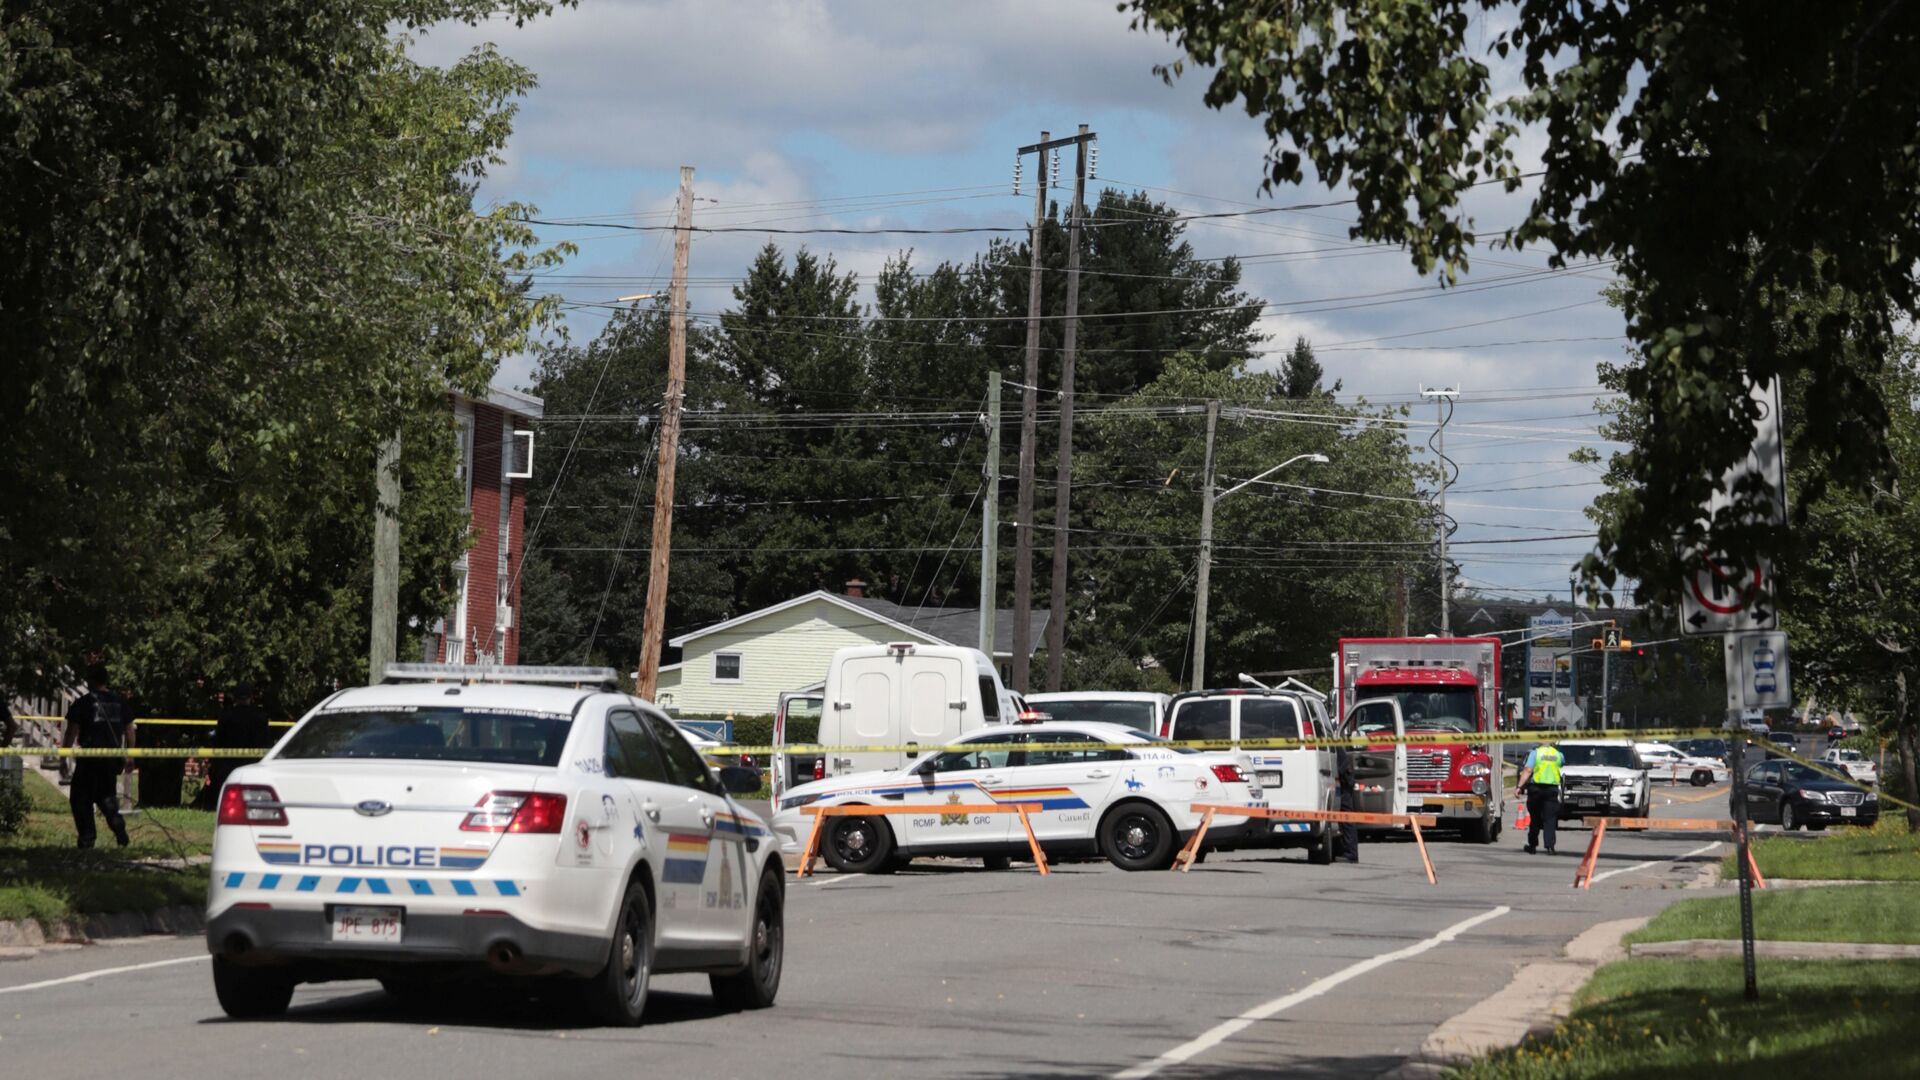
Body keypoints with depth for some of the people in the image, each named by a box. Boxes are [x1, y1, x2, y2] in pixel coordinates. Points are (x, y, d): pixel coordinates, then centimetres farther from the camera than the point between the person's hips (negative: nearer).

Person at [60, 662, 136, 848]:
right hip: (113, 755, 5)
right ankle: (116, 820, -7)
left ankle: (87, 838, 1)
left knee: (81, 798, 7)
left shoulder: (84, 702, -7)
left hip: (90, 758, -5)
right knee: (106, 794, 21)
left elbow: (71, 732, -8)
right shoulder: (119, 701, 7)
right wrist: (129, 756, 18)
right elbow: (129, 730, 11)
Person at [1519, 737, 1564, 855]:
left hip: (1536, 788, -1)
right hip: (1552, 789, 1)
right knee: (1550, 819, -1)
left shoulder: (1535, 753, 0)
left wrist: (1520, 786, -13)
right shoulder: (1559, 755, 7)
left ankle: (1532, 845, 17)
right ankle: (1550, 846, -13)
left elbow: (1528, 770, -9)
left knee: (1535, 818, 10)